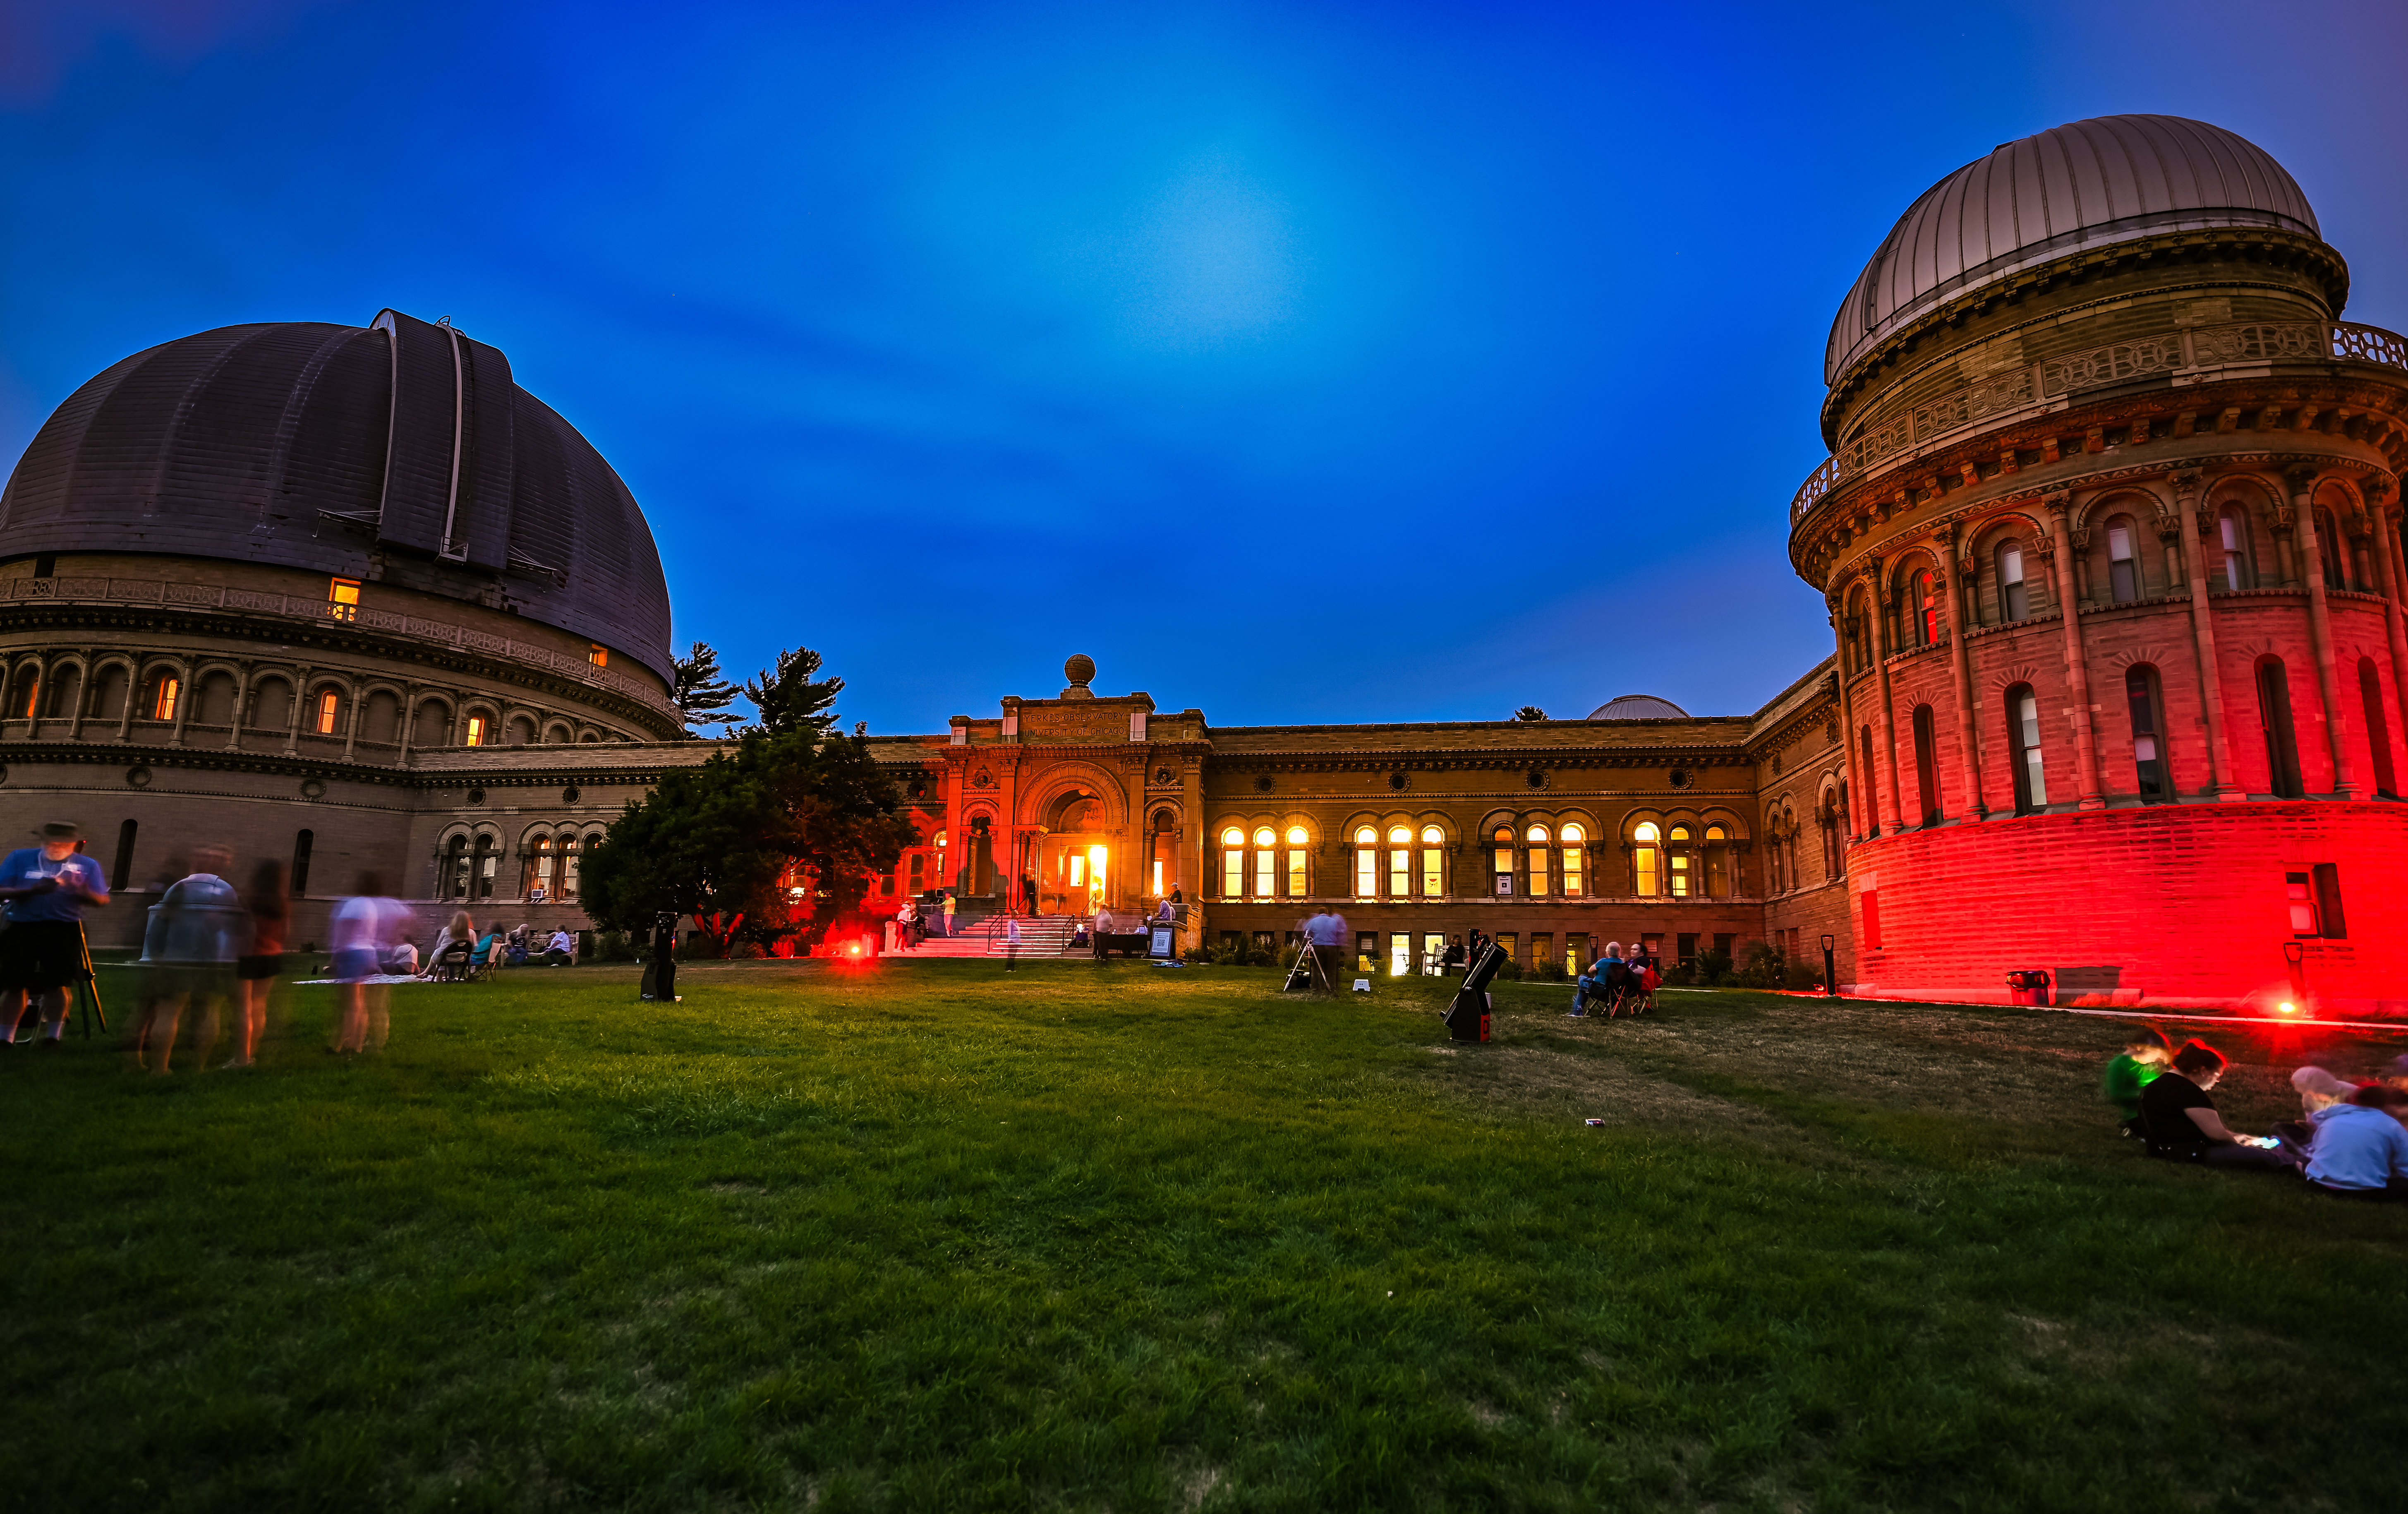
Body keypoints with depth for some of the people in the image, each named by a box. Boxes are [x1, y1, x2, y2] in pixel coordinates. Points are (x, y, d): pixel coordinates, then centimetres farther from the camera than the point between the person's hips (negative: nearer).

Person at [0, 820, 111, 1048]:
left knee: (56, 984, -2)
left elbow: (102, 901, 2)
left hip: (63, 930, -1)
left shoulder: (87, 865, 7)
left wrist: (80, 891, -18)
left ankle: (52, 1036, 5)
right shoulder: (20, 858, 8)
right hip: (22, 928, 1)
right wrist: (32, 890, -17)